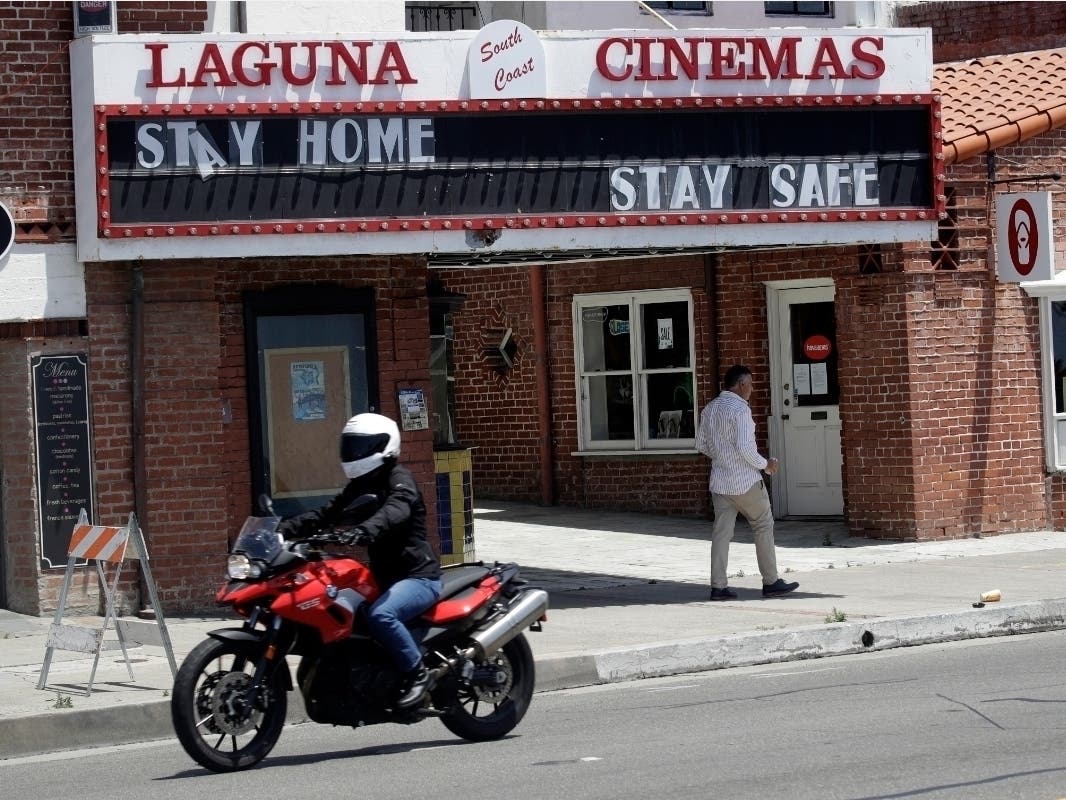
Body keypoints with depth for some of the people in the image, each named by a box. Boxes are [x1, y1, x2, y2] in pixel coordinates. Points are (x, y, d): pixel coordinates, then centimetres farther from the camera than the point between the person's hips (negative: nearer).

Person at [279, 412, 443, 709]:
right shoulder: (360, 486, 16)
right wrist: (285, 529, -6)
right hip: (385, 576, 10)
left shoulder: (399, 479, -12)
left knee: (380, 615, -34)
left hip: (418, 575, -10)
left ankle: (418, 673, -19)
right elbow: (326, 514, 9)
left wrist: (365, 530, -54)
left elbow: (396, 510, -34)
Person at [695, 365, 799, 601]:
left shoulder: (709, 409, 8)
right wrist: (764, 464, -8)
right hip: (745, 482, -6)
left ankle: (718, 586, 1)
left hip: (720, 481, 7)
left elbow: (701, 444, 14)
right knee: (763, 527, 7)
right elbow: (745, 447, -22)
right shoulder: (740, 408, -15)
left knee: (721, 532, 5)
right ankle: (771, 582, 11)